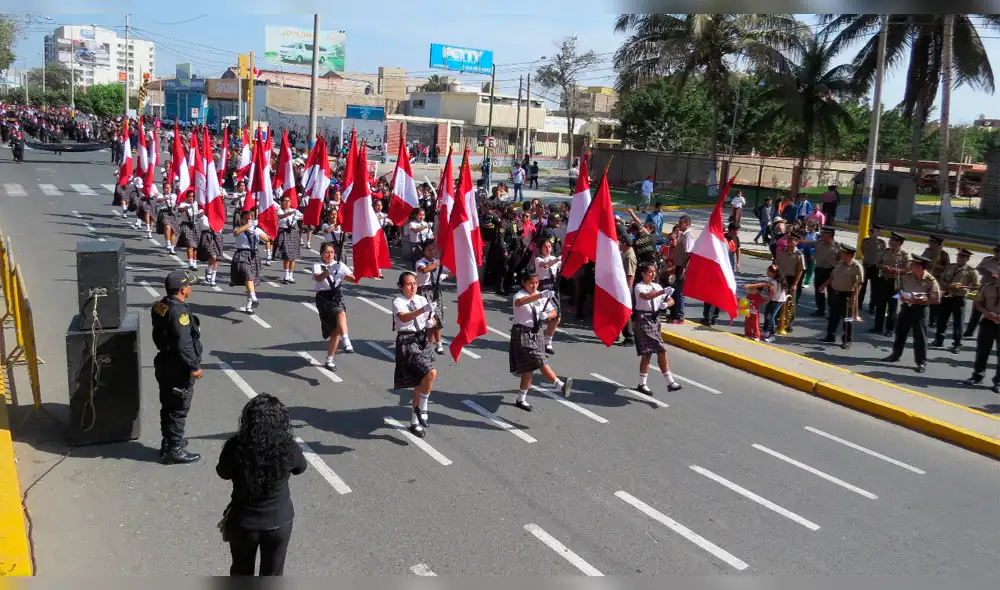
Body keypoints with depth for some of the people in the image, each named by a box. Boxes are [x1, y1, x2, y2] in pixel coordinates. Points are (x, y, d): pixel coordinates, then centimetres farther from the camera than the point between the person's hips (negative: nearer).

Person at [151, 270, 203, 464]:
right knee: (178, 411, 2)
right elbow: (184, 344, -28)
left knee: (168, 407, 20)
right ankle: (175, 450, 10)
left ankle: (168, 443, 32)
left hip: (165, 365, 9)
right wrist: (194, 366, -19)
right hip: (179, 370, -9)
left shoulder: (160, 307, 3)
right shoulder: (179, 311, -25)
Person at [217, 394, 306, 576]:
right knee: (272, 574, 23)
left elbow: (223, 473, -4)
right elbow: (300, 468, 0)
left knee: (241, 572, 26)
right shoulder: (288, 449, -24)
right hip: (279, 521, 0)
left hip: (243, 522, 0)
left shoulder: (235, 447, -25)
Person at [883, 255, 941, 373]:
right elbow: (899, 289, 15)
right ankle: (895, 355, 32)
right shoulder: (907, 276, 0)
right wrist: (901, 297, -7)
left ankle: (921, 362, 8)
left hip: (919, 309, -5)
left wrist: (919, 301, -21)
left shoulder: (930, 281, -15)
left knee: (920, 336, -2)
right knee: (900, 332, 16)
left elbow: (937, 300, -13)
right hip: (906, 307, 5)